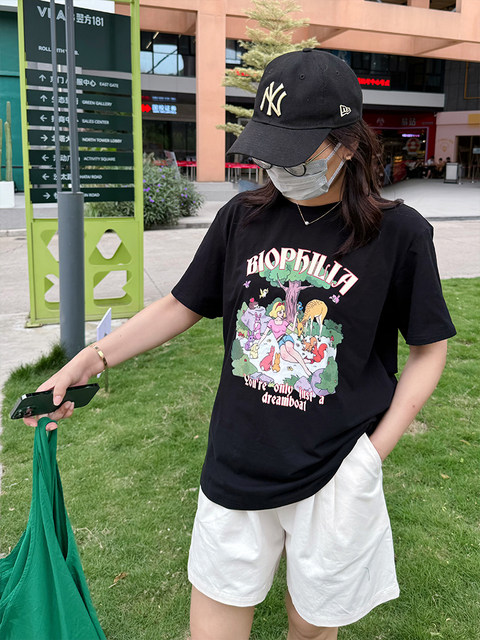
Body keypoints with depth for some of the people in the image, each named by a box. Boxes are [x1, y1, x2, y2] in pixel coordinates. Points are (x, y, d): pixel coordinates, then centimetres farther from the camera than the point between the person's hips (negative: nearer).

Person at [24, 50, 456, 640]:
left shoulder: (398, 233, -11)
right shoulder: (243, 218, -3)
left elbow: (429, 349, -3)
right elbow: (181, 307, 6)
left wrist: (375, 451, -10)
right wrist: (88, 360, -3)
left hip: (334, 475, -2)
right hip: (234, 469, 3)